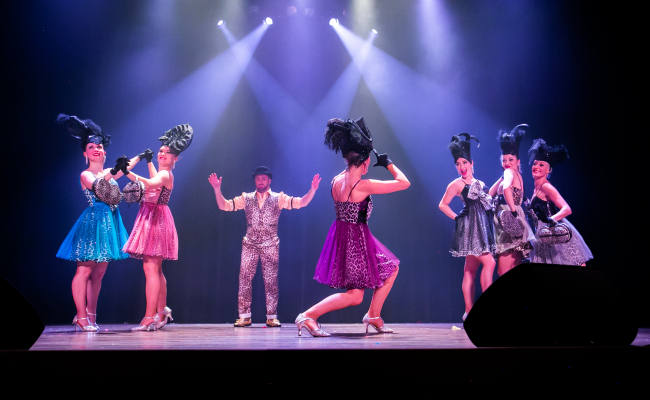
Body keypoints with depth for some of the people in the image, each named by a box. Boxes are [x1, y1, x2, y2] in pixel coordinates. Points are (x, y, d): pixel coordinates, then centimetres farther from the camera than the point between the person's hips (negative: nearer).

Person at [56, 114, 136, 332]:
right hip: (94, 222, -7)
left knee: (99, 272, 7)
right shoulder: (85, 175, -4)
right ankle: (81, 317, -5)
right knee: (85, 269, -9)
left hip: (109, 222, 7)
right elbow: (96, 186, -23)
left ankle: (91, 316, 12)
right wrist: (111, 174, -38)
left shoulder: (108, 172, 15)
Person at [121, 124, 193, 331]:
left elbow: (151, 183, -34)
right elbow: (154, 181, 36)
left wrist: (128, 173, -41)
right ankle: (162, 312, 24)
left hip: (156, 220, -10)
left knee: (150, 268, -13)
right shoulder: (163, 174, 15)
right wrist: (149, 161, 37)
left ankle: (149, 318, -14)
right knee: (156, 269, 15)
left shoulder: (165, 174, -14)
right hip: (153, 219, 10)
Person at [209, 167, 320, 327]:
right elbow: (224, 205, 8)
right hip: (250, 244, 2)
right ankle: (244, 316, 7)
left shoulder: (279, 198, 5)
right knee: (245, 279, -2)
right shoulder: (246, 198, 10)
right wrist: (217, 189, -4)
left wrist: (313, 189, -18)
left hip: (270, 245, -1)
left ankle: (271, 317, 9)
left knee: (271, 281, 1)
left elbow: (300, 203, -4)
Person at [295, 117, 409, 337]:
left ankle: (373, 315, 27)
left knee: (391, 269, 20)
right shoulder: (363, 185, -21)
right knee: (354, 296, -1)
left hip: (341, 235, 9)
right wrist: (389, 163, -1)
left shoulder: (337, 180, 0)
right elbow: (404, 183, -14)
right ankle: (308, 316, -3)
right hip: (356, 240, -9)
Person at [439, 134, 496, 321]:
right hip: (471, 228, -6)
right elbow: (443, 204, -4)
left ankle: (469, 313, 5)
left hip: (482, 228, 6)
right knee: (489, 262, -17)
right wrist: (457, 218, -7)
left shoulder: (479, 183, 17)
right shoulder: (457, 184, -4)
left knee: (470, 269, 4)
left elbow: (487, 199, 22)